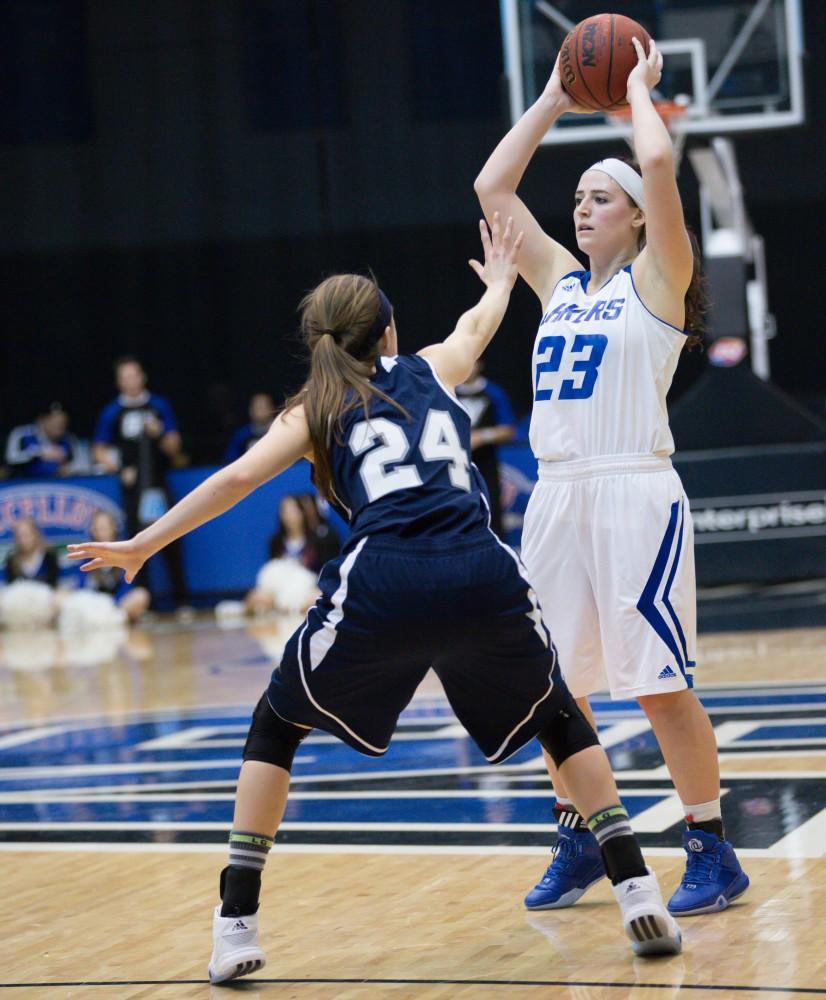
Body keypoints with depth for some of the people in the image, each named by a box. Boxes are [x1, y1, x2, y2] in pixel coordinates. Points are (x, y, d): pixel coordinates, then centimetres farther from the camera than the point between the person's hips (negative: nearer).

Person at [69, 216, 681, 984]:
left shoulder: (315, 409, 19)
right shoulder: (433, 369, 25)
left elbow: (239, 476, 6)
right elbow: (479, 324, 47)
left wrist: (141, 546, 13)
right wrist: (499, 280, 68)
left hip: (380, 583, -1)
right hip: (482, 576, 2)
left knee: (277, 726, 22)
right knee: (558, 718, 27)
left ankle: (236, 924, 11)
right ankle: (637, 891, 14)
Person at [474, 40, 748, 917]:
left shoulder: (656, 281, -1)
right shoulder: (560, 281, 16)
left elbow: (658, 163, -15)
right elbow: (492, 187, 17)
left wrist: (638, 89, 2)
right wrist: (554, 102, 18)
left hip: (634, 496, -6)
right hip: (557, 497, 6)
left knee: (660, 685, -6)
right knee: (555, 686, 9)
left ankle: (712, 852, 3)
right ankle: (577, 844, 22)